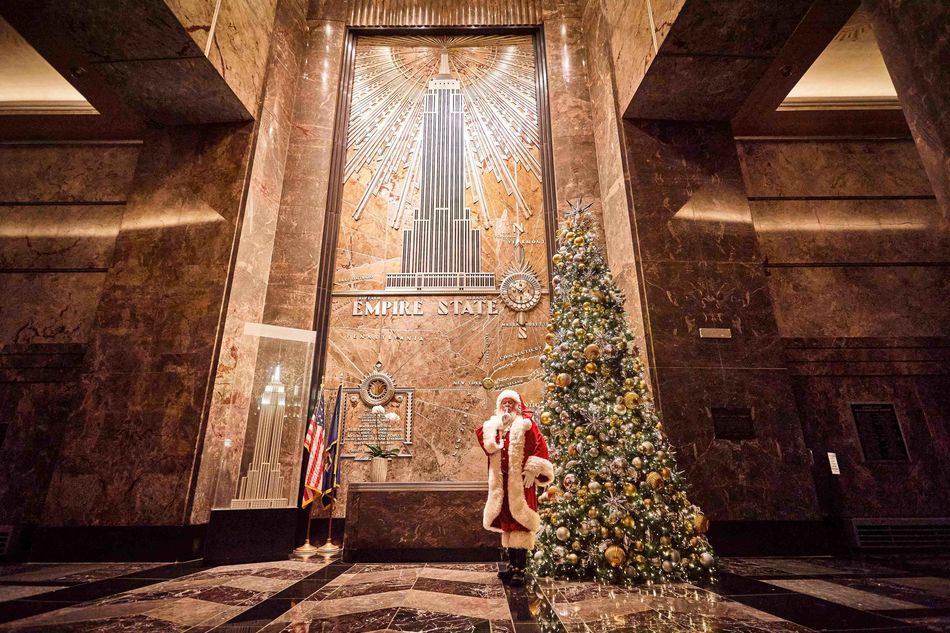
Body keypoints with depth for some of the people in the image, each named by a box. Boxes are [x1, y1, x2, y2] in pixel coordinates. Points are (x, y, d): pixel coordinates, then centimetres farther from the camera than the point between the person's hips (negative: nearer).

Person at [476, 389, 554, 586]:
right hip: (501, 482, 5)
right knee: (507, 522, 12)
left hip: (520, 481, -5)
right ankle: (512, 565, 24)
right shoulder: (493, 425, 13)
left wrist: (533, 470, -17)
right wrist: (497, 424, -12)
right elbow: (486, 443, -4)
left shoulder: (526, 424, -2)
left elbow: (540, 447, -10)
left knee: (520, 521, -5)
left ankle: (520, 569, 1)